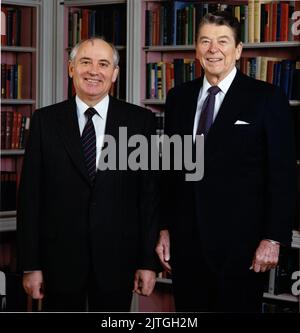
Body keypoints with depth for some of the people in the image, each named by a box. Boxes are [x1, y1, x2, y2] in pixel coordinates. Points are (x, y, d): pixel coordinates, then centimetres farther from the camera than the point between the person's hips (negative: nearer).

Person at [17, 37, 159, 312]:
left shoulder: (140, 120, 1)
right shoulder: (45, 121, 2)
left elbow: (149, 193, 0)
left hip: (117, 258, 0)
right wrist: (30, 265, -3)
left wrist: (148, 261, -2)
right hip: (59, 258, 0)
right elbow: (30, 196, 1)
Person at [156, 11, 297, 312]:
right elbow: (169, 167, 13)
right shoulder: (179, 97, 10)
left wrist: (273, 239, -10)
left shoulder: (267, 98, -4)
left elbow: (282, 174, -6)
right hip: (186, 239, 4)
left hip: (240, 242, -4)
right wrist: (165, 229, 10)